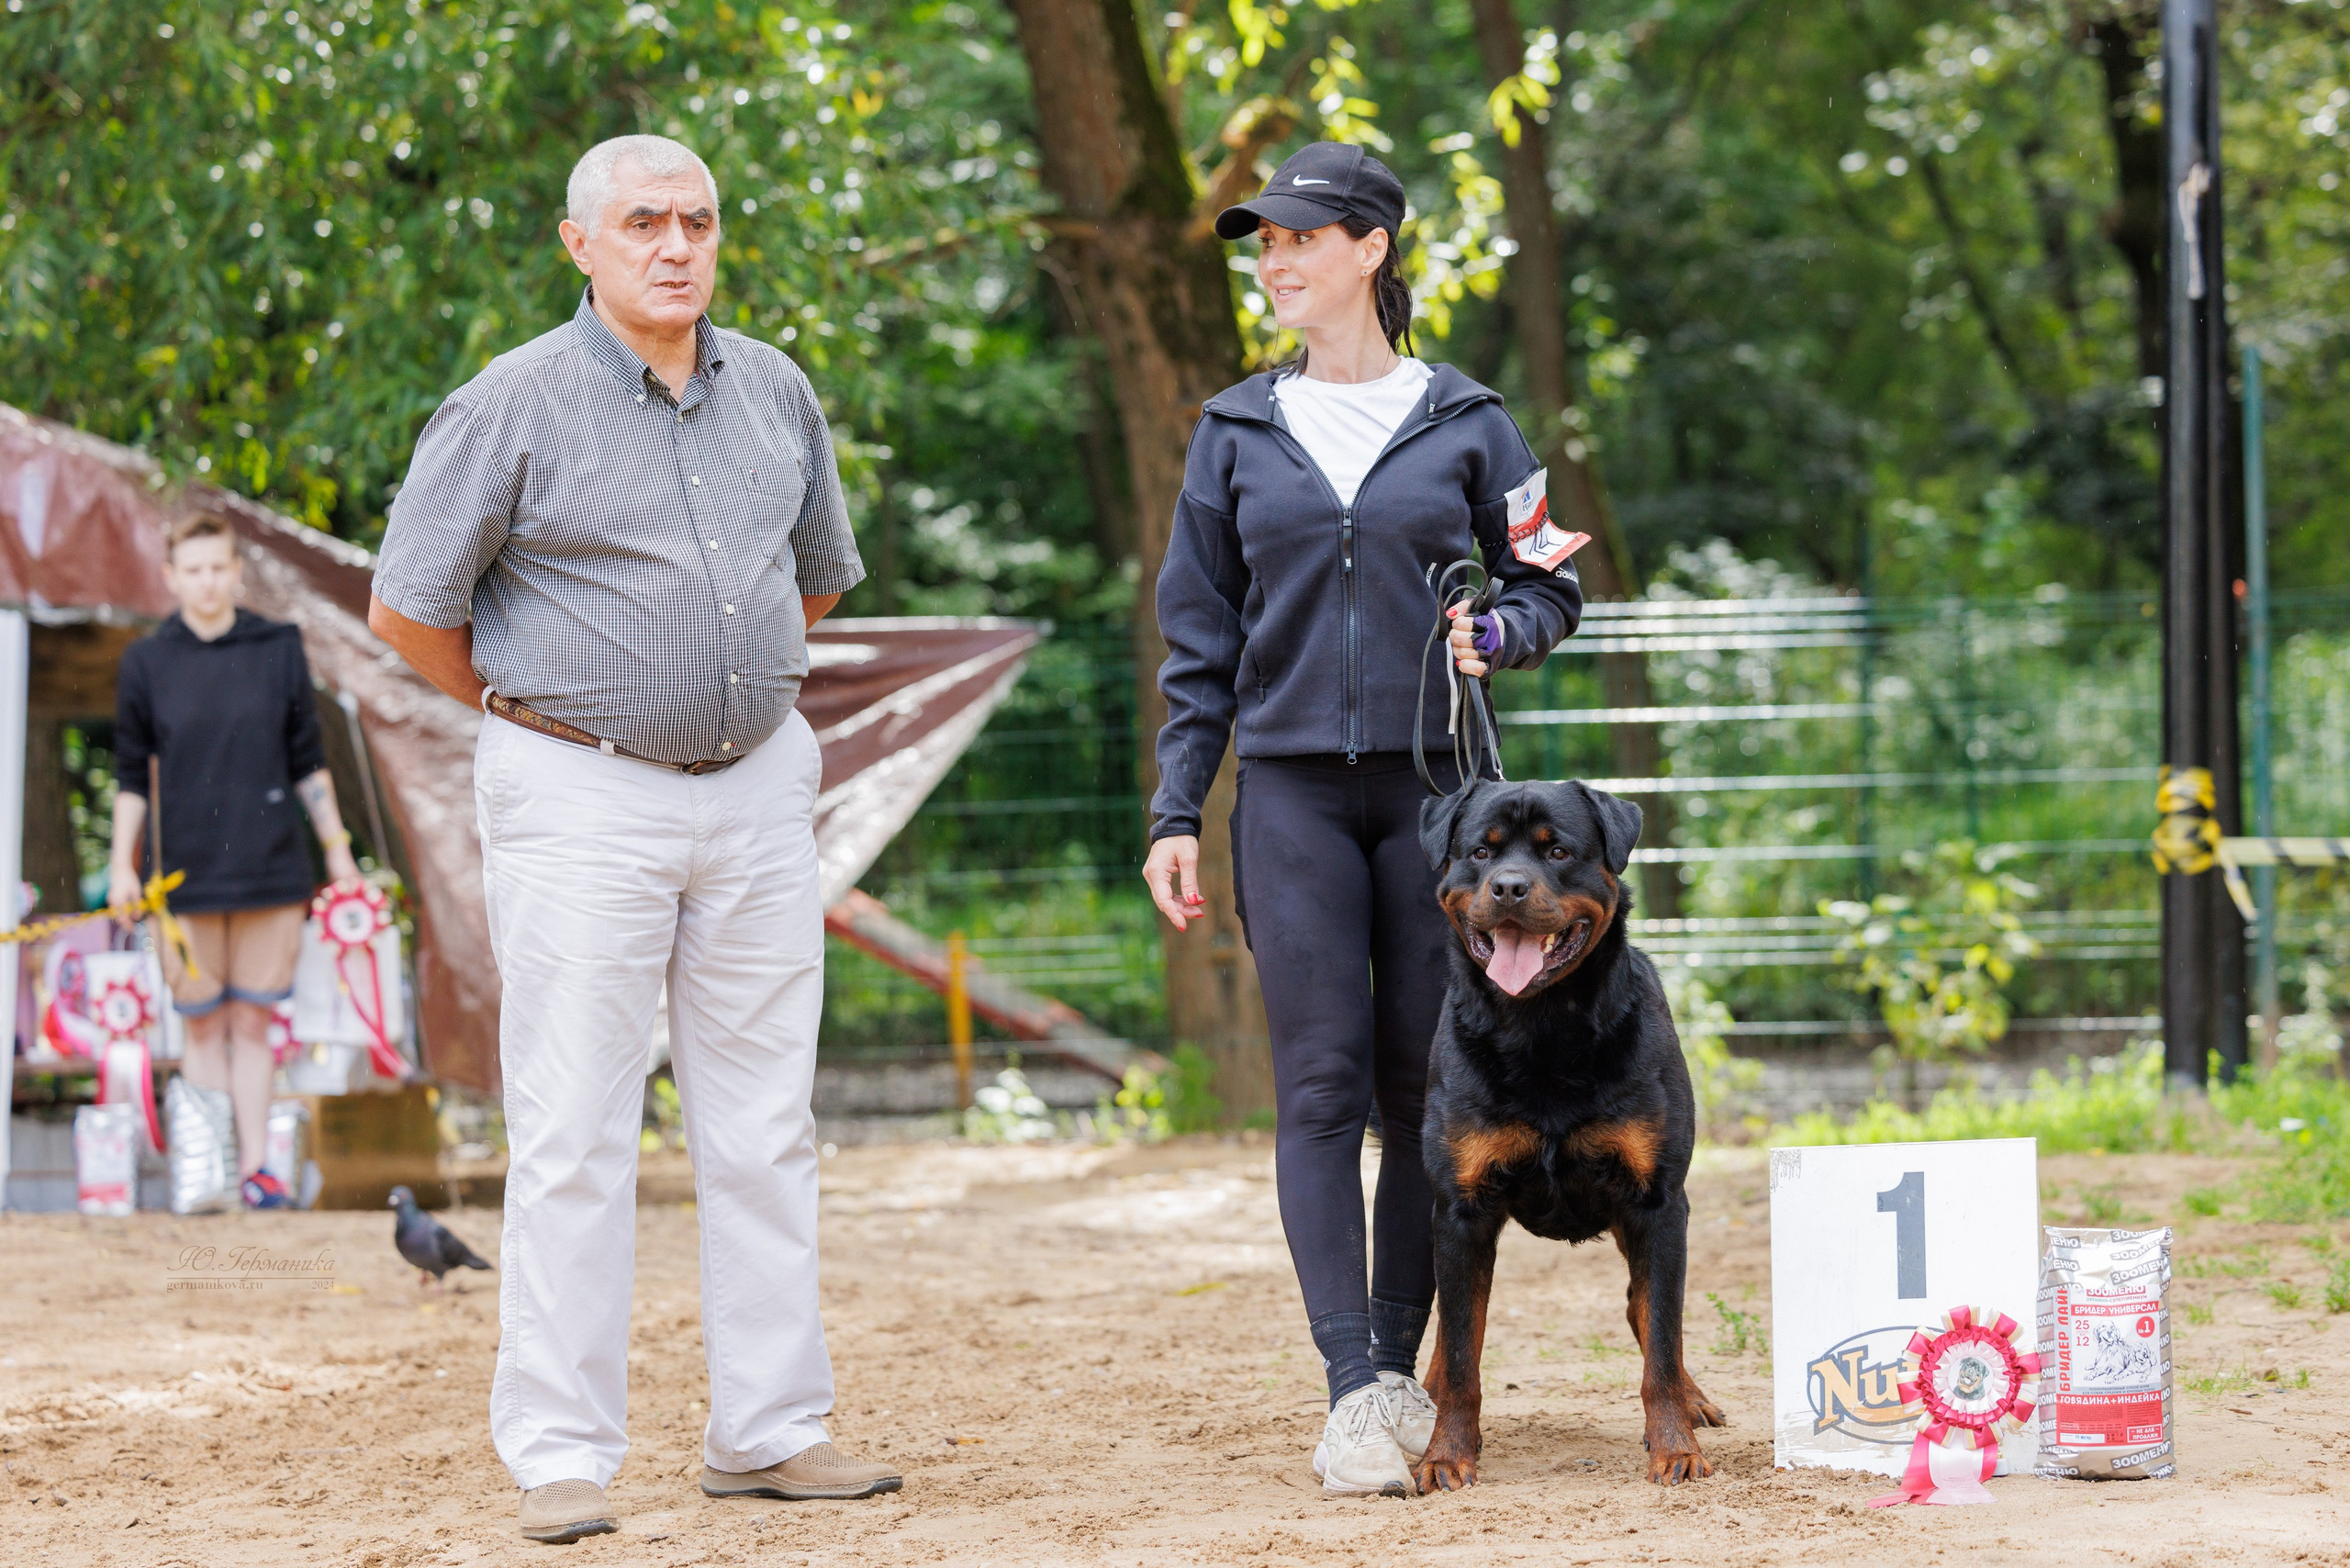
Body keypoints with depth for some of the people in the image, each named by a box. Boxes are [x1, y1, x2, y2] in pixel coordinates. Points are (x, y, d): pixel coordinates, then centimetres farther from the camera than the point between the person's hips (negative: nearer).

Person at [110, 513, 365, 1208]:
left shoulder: (279, 649, 4)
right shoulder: (146, 662, 2)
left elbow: (307, 763, 11)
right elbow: (130, 776, 7)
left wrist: (337, 850, 10)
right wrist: (122, 864, 0)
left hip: (273, 867, 1)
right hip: (189, 875, -1)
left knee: (254, 1023, 4)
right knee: (204, 1027, 4)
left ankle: (256, 1164, 6)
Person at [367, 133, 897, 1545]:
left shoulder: (775, 392, 8)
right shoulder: (518, 404, -9)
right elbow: (408, 606, -4)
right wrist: (545, 715, 7)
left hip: (759, 788, 5)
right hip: (583, 803, -5)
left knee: (767, 1126, 7)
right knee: (576, 1133, -5)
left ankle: (770, 1429, 14)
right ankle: (563, 1454, -1)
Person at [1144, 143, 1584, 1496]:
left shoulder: (1463, 422, 5)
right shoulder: (1240, 432, 9)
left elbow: (1551, 586, 11)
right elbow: (1199, 638, 10)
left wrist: (1494, 636, -11)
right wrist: (1176, 812, 4)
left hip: (1433, 783, 0)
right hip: (1292, 789, 1)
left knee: (1424, 1085, 2)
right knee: (1323, 1085, -7)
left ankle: (1401, 1368, 15)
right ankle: (1355, 1394, -10)